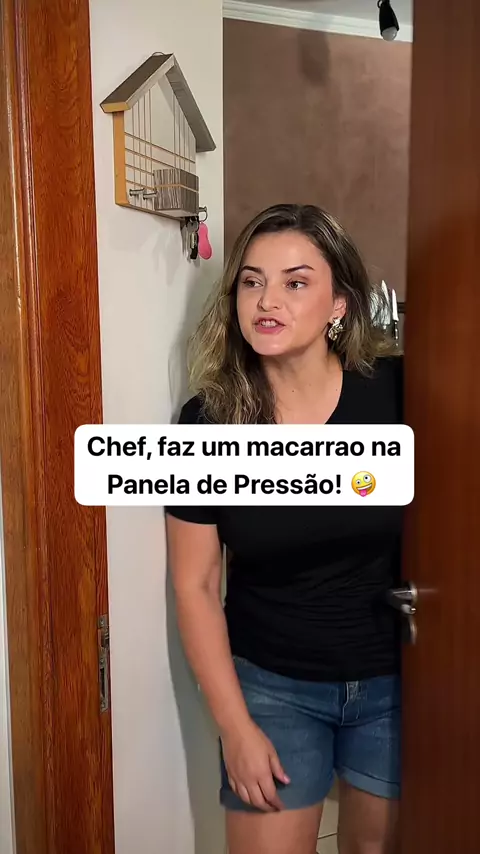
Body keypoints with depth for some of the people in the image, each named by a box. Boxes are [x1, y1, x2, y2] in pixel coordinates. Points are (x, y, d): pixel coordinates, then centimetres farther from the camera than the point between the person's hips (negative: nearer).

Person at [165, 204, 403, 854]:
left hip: (392, 678, 2)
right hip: (272, 685, -1)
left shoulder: (394, 393, -16)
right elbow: (196, 586, -8)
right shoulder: (207, 422, -15)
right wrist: (236, 727, -7)